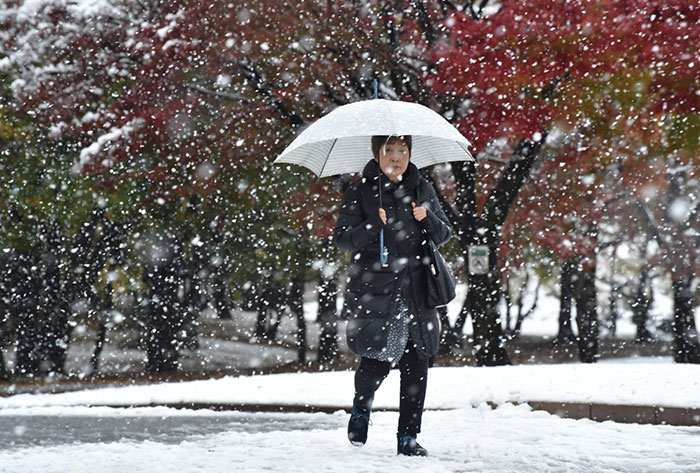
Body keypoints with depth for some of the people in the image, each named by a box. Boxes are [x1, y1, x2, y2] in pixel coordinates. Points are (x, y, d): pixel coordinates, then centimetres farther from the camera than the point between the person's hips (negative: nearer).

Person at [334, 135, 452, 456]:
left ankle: (408, 438, 8)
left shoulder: (422, 189, 12)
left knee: (416, 365, -1)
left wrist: (428, 218, -7)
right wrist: (374, 224, -19)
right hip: (374, 293, -3)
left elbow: (444, 235, 14)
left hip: (416, 293, 3)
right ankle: (361, 407, 26)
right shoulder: (361, 191, 2)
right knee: (378, 361, -8)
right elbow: (343, 239, -2)